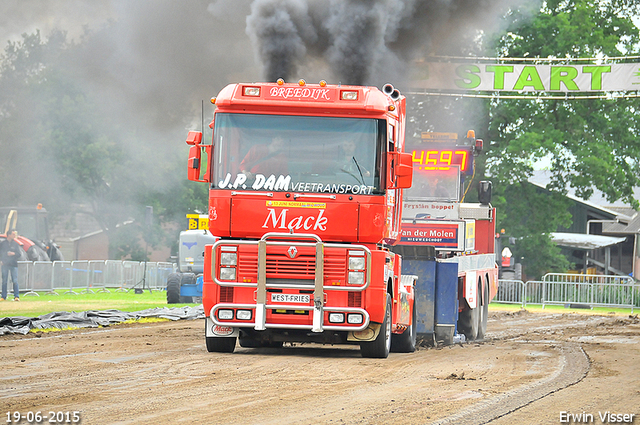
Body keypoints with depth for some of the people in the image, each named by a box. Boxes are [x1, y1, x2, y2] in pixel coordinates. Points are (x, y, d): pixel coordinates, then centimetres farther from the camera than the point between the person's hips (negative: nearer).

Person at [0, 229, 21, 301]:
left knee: (15, 281, -7)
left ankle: (16, 296, -8)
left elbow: (19, 254, 8)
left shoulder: (16, 244, 9)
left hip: (13, 264, 0)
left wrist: (13, 254, -10)